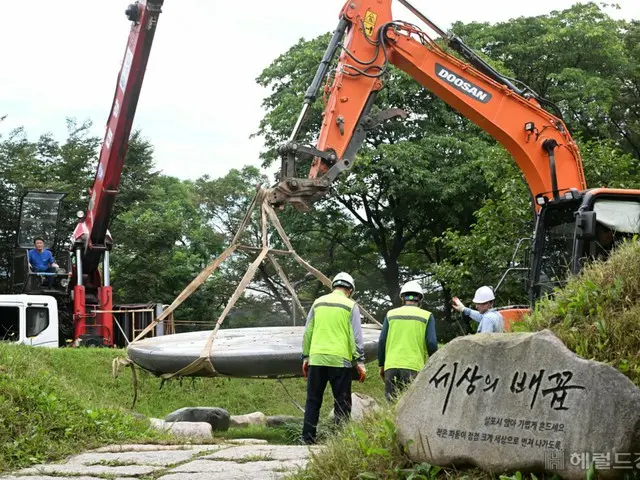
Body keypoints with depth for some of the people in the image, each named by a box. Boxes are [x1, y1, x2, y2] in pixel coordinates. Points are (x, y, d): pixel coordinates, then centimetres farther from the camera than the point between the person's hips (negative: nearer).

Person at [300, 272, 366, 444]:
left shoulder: (318, 303, 11)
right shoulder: (351, 306, 1)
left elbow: (307, 332, 12)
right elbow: (356, 336, -5)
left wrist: (305, 357, 19)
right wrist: (360, 361, -3)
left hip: (316, 359, 3)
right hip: (340, 360, -3)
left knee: (313, 401, 9)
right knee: (342, 403, 2)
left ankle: (308, 438, 7)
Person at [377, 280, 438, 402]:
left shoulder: (391, 314, 11)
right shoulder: (427, 316, 5)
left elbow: (382, 341, 8)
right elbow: (432, 343, -2)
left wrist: (381, 365, 17)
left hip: (391, 366, 2)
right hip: (413, 368, -2)